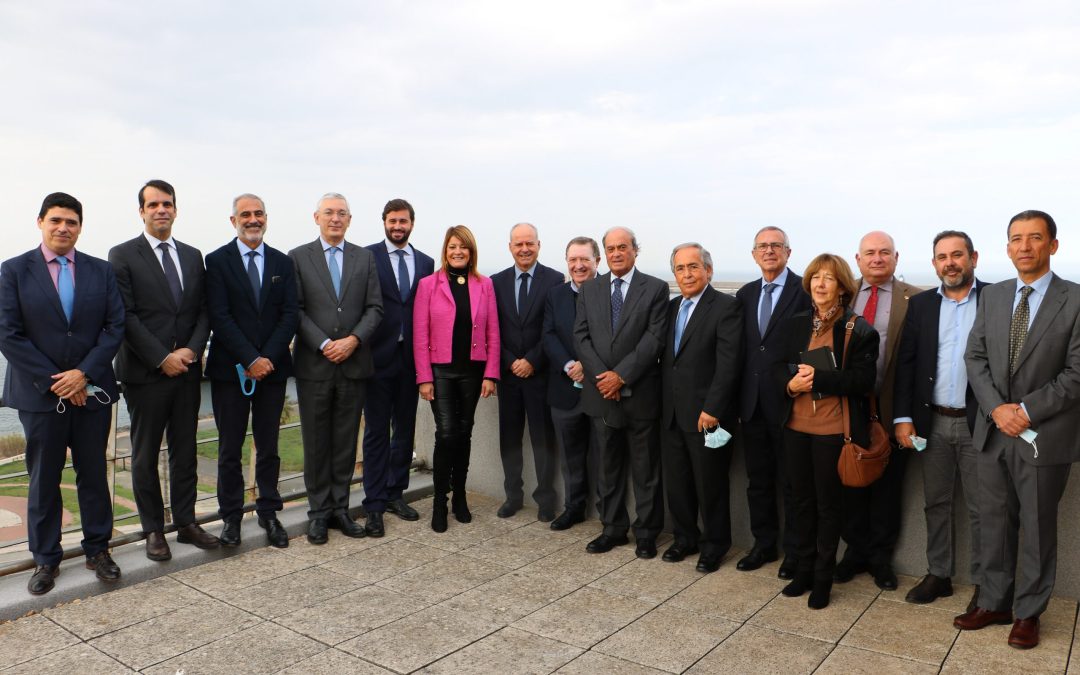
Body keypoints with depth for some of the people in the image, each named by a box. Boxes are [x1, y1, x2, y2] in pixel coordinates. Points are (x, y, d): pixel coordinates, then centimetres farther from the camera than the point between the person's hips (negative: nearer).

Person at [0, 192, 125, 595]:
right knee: (43, 480, 8)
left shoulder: (101, 271, 5)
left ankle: (98, 550, 23)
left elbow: (115, 327, 1)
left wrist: (84, 373, -11)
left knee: (94, 474, 9)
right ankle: (45, 560, 21)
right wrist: (54, 381, -12)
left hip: (92, 390, 2)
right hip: (40, 394, -1)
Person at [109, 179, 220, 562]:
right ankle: (153, 530, 19)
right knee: (145, 456, 7)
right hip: (145, 373, -4)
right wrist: (162, 358, -15)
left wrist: (192, 349, -8)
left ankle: (186, 523, 22)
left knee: (185, 452, 11)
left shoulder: (193, 256, 11)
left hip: (187, 370, 4)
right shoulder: (123, 256, -3)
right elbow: (125, 316, -10)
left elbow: (204, 311, 8)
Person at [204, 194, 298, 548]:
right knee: (230, 449, 6)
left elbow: (290, 315, 1)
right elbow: (219, 316, -8)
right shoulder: (217, 261, 0)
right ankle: (231, 516, 19)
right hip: (230, 369, -2)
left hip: (272, 367, 2)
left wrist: (267, 358, -10)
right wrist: (250, 359, -14)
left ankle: (268, 513, 21)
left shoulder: (282, 263, 8)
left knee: (268, 447, 10)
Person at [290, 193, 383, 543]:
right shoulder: (298, 257, 3)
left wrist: (353, 340, -11)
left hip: (354, 363, 2)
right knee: (316, 442, 6)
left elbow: (375, 308, 4)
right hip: (314, 364, -1)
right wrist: (323, 344, -13)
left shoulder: (365, 258, 9)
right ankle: (319, 511, 17)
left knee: (346, 440, 8)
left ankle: (340, 508, 19)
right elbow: (295, 309, -3)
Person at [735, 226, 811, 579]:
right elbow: (741, 347, 10)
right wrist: (737, 395, 6)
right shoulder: (745, 294, 10)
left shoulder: (805, 290, -7)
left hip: (788, 401, -5)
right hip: (752, 403, 6)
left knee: (792, 482, 7)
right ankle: (763, 544, 30)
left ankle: (794, 551, 22)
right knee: (757, 479, 15)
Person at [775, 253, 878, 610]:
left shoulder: (859, 330, -8)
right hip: (796, 427, 5)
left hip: (832, 430, -5)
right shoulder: (795, 325, 8)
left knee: (828, 503, 8)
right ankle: (803, 570, 30)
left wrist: (817, 378, -21)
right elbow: (778, 367, 10)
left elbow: (863, 380, -15)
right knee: (802, 500, 15)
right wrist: (791, 383, -11)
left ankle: (823, 577, 24)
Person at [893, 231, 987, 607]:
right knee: (936, 503, 14)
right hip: (932, 422, 3)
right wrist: (903, 417, -2)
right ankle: (938, 575, 28)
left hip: (978, 422, -3)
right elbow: (905, 362, 4)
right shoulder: (921, 304, 6)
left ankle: (984, 583, 23)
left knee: (981, 509, 7)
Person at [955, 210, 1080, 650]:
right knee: (994, 524, 12)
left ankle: (1028, 613, 25)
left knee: (1037, 529, 10)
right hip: (993, 431, 4)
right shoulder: (992, 297, 7)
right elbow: (975, 357, 4)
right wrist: (997, 408, -10)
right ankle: (994, 603, 27)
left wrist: (1028, 410, -16)